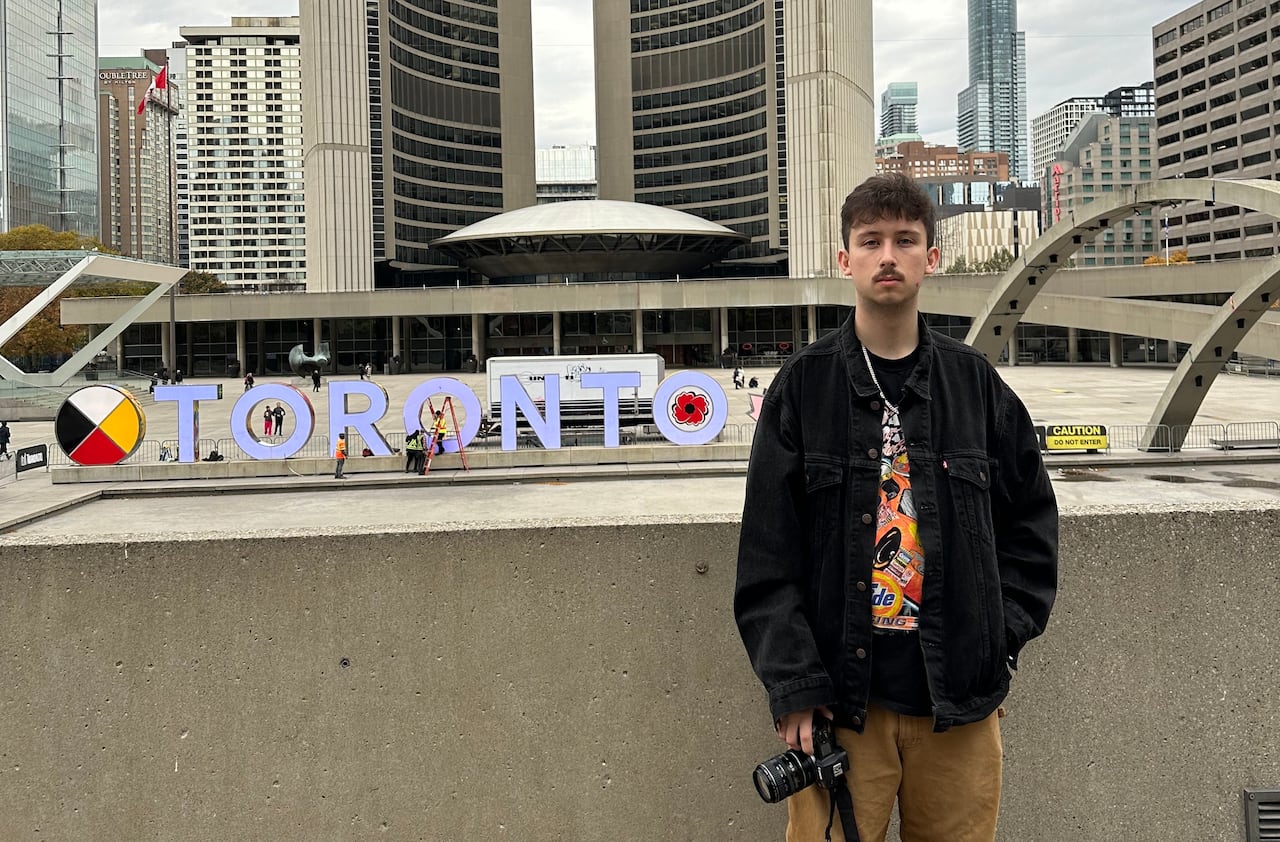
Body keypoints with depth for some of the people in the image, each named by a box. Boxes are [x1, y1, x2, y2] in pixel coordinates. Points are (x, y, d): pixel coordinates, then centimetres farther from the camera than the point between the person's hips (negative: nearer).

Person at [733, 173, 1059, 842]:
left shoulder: (976, 384, 7)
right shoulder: (803, 386, -1)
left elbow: (1031, 522, 14)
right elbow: (767, 554, -4)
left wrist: (1004, 633, 3)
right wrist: (795, 686, -9)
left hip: (960, 700, 3)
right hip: (839, 699, -2)